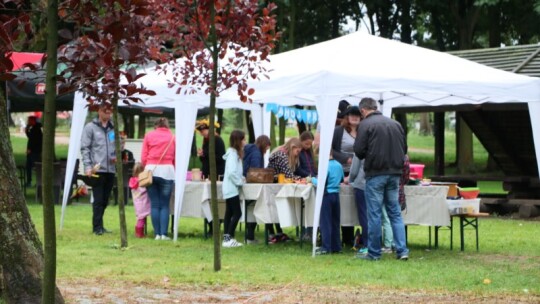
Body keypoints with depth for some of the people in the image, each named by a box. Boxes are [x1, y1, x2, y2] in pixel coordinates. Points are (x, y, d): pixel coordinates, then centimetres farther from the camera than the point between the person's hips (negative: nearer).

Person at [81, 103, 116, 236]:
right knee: (98, 200, -7)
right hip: (97, 169, -5)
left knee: (105, 200, 9)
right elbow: (85, 148, -4)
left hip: (110, 169, 5)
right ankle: (97, 227, -4)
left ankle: (99, 225, 18)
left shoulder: (113, 128, 13)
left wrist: (116, 156, 1)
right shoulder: (90, 127, 0)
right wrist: (87, 166, -12)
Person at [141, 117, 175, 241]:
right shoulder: (173, 137, 12)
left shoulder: (149, 135, 11)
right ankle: (164, 234, -5)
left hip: (151, 170, 1)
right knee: (164, 205, 2)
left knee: (154, 204, 5)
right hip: (167, 171, -1)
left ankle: (157, 233, 2)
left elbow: (143, 157, 8)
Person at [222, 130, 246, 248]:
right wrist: (240, 181, -15)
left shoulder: (235, 153, 13)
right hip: (232, 188, -10)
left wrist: (241, 179, 5)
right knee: (237, 213, -9)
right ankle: (228, 239, -9)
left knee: (229, 213, 10)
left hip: (230, 189, 10)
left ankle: (227, 238, 13)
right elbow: (231, 172, -26)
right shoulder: (233, 154, -17)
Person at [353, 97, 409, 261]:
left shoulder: (365, 125, -8)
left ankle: (374, 252, 6)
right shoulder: (395, 124, 9)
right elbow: (404, 149, 12)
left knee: (374, 214, 2)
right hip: (394, 173, 5)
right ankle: (402, 250, 3)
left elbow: (359, 151, -10)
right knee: (395, 213, 11)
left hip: (375, 174, -5)